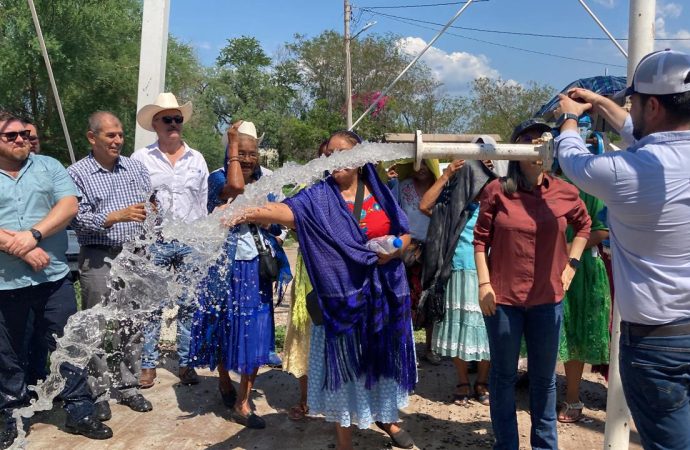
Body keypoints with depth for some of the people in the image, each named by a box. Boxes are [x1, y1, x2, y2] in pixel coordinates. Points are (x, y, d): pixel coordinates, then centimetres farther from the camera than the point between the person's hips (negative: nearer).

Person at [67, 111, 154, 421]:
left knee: (131, 325, 11)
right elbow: (78, 220, -11)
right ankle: (99, 394, 16)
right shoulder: (77, 173, -3)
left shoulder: (136, 168, 9)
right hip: (99, 259, -4)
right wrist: (118, 216, -21)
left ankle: (128, 387, 23)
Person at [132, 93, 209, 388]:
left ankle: (186, 363, 17)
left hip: (191, 242, 2)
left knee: (189, 305, 6)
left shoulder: (197, 159, 10)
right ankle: (148, 365, 15)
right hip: (154, 242, -2)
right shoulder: (141, 158, 1)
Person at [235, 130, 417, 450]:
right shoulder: (319, 196, -6)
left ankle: (386, 417, 43)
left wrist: (393, 249, -14)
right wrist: (248, 212, -45)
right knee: (342, 365, 5)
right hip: (341, 296, -3)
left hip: (383, 293, 3)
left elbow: (406, 235, 8)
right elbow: (287, 210, -26)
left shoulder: (379, 193, 4)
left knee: (383, 358, 16)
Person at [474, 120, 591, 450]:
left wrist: (571, 264, 9)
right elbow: (481, 240, -2)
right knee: (503, 374, 12)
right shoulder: (497, 190, -6)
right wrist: (483, 284, -8)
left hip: (547, 298, 2)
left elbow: (584, 225, 18)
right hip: (502, 297, -2)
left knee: (544, 376, 15)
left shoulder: (565, 192, -1)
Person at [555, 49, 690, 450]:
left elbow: (572, 159, 0)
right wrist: (599, 103, 29)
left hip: (655, 338, -6)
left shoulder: (629, 172, -22)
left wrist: (569, 117, 20)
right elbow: (646, 136, 18)